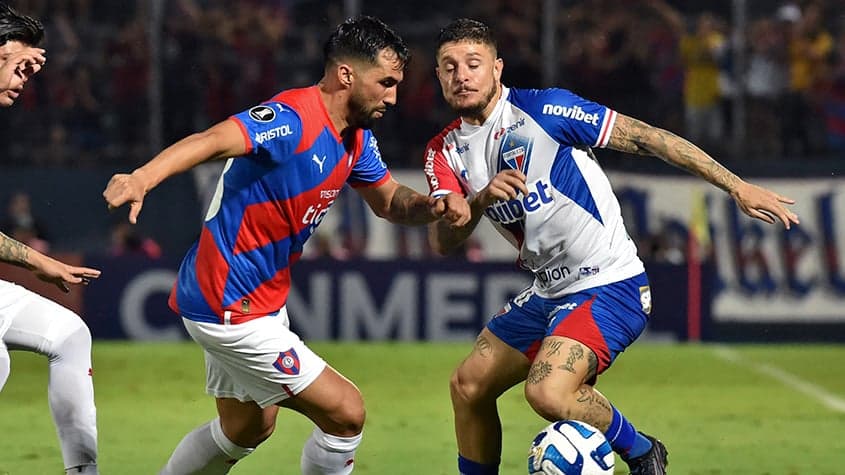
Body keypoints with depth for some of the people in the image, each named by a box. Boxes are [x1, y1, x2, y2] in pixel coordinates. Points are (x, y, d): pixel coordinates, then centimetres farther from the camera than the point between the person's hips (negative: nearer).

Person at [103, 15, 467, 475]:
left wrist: (433, 207, -4)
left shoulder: (356, 139, 5)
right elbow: (214, 140, -40)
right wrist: (144, 177, -58)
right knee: (345, 414, -8)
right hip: (230, 309, -11)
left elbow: (389, 200, 20)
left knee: (246, 429, 26)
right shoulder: (293, 119, -24)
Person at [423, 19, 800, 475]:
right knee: (468, 386, 9)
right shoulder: (446, 151, 5)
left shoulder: (541, 109, -14)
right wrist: (481, 199, -26)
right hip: (549, 294, 8)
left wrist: (738, 187, -15)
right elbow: (442, 241, -5)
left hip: (609, 285, -8)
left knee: (548, 393, -27)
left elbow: (645, 138, -12)